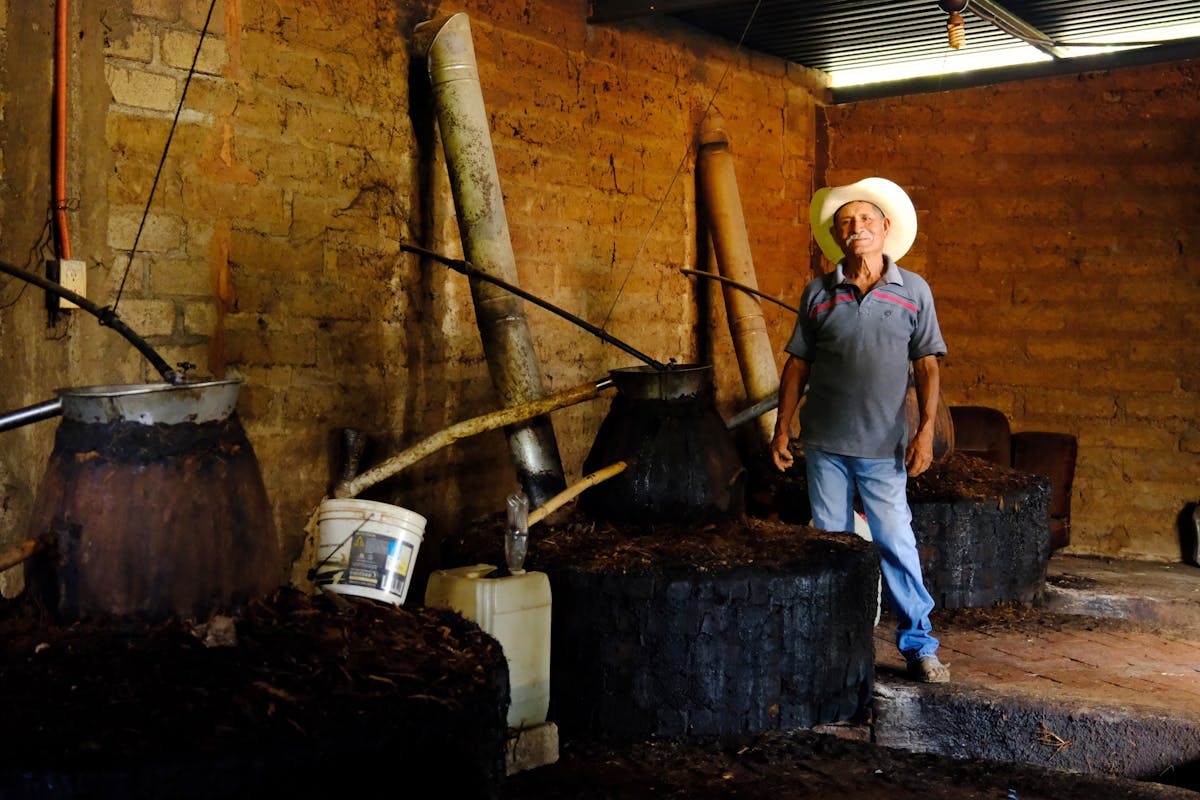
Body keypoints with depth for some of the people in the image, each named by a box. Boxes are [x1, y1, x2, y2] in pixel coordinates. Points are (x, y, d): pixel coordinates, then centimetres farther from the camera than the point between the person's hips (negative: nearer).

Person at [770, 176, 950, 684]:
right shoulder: (818, 294, 5)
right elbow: (798, 364, 9)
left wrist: (926, 429, -7)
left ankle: (919, 646, 9)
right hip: (824, 444, 2)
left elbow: (926, 365, 2)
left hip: (883, 447, -2)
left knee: (895, 544, -3)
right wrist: (783, 427, 5)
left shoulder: (913, 291, 2)